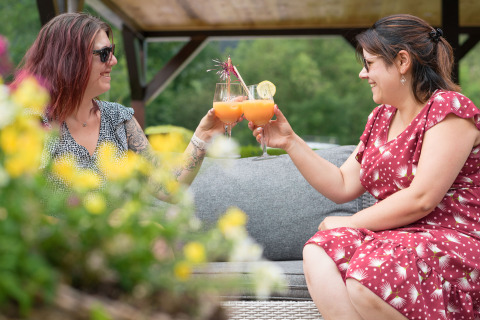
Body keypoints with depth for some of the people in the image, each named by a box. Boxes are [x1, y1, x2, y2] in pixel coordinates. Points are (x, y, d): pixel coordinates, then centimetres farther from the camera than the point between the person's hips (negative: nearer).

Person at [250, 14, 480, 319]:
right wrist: (290, 142, 8)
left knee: (367, 276, -34)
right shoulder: (381, 118, 17)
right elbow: (343, 186, 13)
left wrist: (351, 222, -7)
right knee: (318, 251, -20)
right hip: (396, 237, 7)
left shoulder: (448, 108, -9)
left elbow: (421, 199, -17)